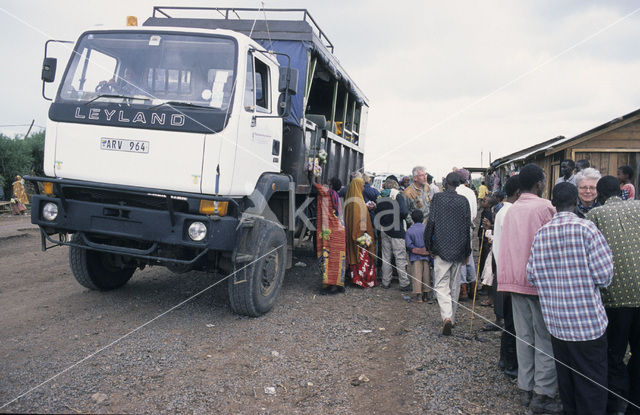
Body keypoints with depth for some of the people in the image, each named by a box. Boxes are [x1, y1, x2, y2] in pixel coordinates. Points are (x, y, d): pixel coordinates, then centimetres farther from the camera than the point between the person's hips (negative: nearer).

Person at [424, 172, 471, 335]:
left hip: (442, 248, -2)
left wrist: (429, 246, 3)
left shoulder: (437, 198, -4)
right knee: (455, 285, 14)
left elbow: (431, 222, -8)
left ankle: (447, 317, -19)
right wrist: (467, 252, 10)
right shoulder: (463, 201, 1)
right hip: (458, 249, 3)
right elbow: (467, 226, 3)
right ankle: (452, 318, 23)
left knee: (441, 284, -1)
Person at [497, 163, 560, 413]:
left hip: (515, 280, 6)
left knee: (524, 337, 12)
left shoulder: (511, 210, 7)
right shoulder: (545, 207, -10)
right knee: (545, 339, 2)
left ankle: (525, 389, 19)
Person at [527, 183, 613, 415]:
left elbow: (531, 276, 3)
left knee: (566, 379, 19)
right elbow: (604, 275, -15)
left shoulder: (541, 234, 0)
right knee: (592, 386, 7)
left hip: (557, 323, 5)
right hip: (588, 322, -4)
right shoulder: (586, 228, -13)